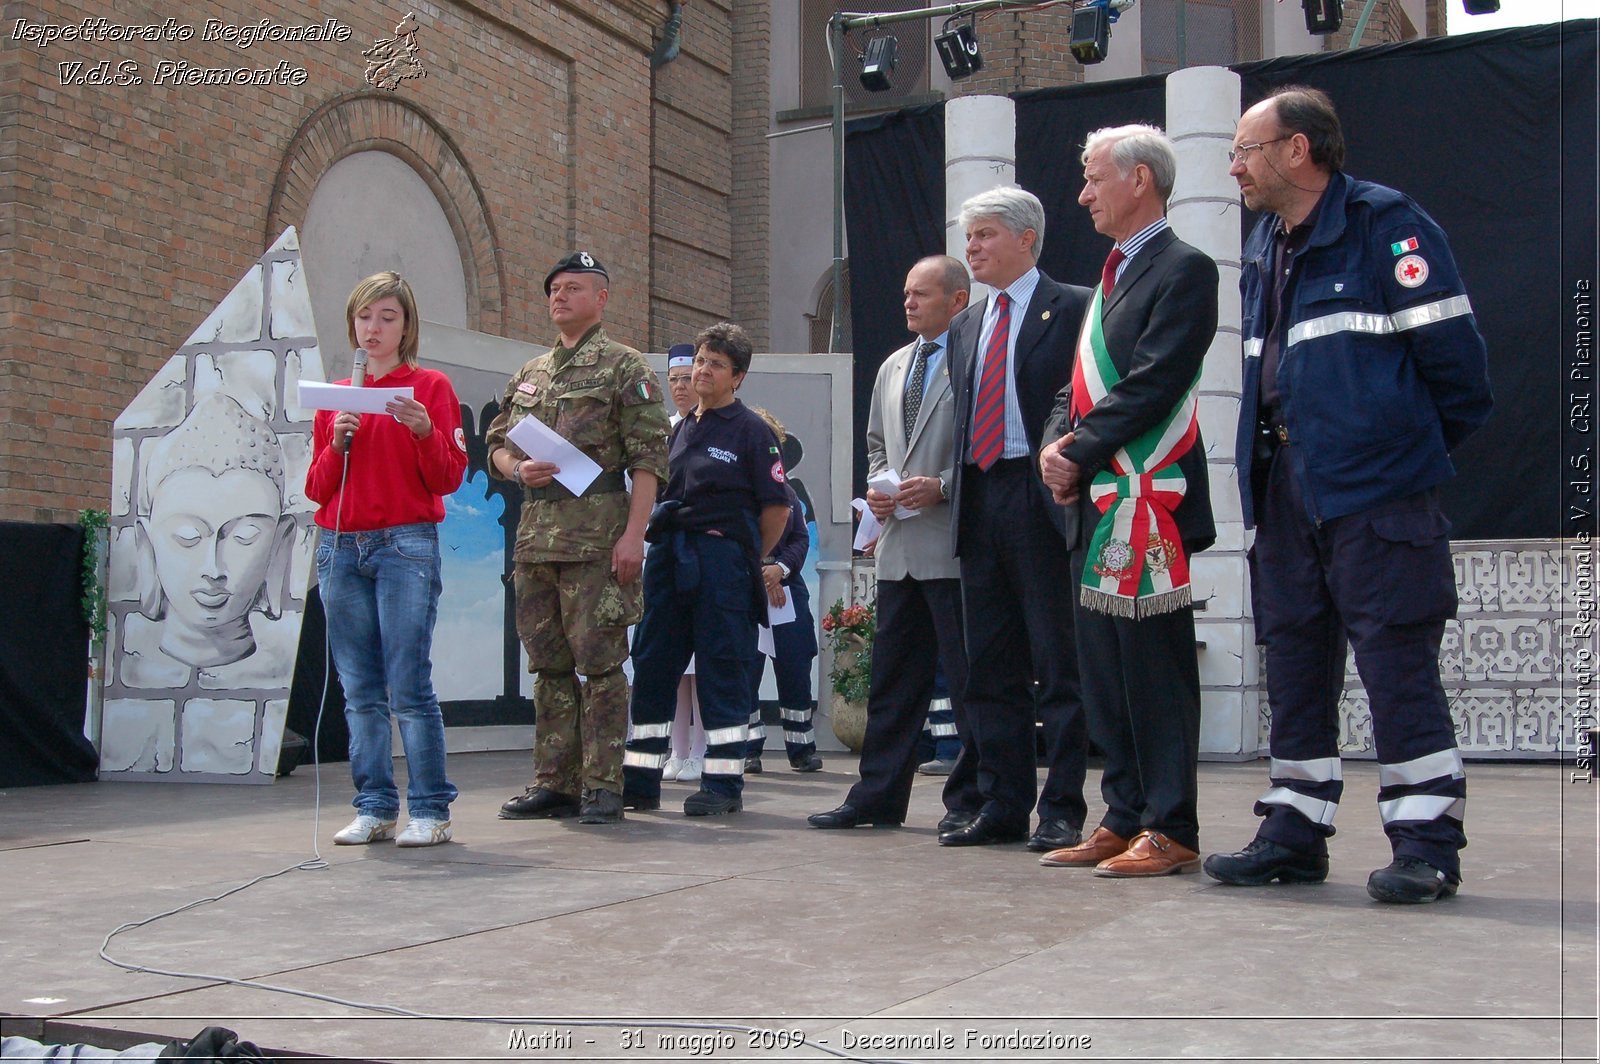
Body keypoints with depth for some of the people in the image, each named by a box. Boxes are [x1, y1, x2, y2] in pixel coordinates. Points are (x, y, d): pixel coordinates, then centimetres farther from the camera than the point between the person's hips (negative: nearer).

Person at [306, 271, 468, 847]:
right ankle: (374, 808, 13)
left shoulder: (431, 387, 4)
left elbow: (448, 479, -2)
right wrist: (338, 444, -4)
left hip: (407, 545, -4)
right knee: (361, 691, 6)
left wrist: (424, 432, -18)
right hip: (341, 548, 4)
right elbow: (317, 489, 13)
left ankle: (430, 810, -2)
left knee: (409, 686, -9)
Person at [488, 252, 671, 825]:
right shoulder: (530, 374, 20)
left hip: (598, 537, -7)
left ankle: (603, 786, 0)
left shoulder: (625, 367, 0)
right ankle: (555, 783, 16)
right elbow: (496, 442, 24)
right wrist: (519, 469, 0)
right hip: (536, 535, 7)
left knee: (599, 661, -6)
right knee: (549, 664, 9)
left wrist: (633, 532, -16)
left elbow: (648, 458, -7)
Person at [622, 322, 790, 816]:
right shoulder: (682, 428, 16)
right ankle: (639, 780, 13)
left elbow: (777, 506, -3)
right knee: (651, 662, 6)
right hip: (670, 557, 7)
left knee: (722, 669, -3)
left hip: (722, 557, -7)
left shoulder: (751, 430, -2)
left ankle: (724, 783, 4)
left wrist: (748, 563, 2)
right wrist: (665, 550, 14)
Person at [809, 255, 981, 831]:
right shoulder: (893, 367, 20)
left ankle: (969, 800, 9)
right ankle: (878, 794, 17)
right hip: (899, 546, 8)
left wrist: (942, 486, -18)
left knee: (967, 679, -1)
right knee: (892, 677, 11)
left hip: (953, 546, -8)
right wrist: (875, 488, 9)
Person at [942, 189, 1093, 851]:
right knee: (990, 667, 8)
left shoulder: (1072, 308, 0)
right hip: (978, 503, 7)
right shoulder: (966, 326, 20)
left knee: (1058, 665, -3)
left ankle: (1062, 810, 2)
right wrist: (951, 486, 12)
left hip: (1040, 499, -7)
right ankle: (1003, 807, 15)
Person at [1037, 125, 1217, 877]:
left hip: (1147, 503, -9)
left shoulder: (1182, 270, -7)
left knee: (1156, 669, -5)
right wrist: (1055, 447, 2)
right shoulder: (1110, 279, 22)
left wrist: (1079, 451, -13)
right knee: (1104, 673, 11)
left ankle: (1171, 830, 1)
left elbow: (1152, 385, -17)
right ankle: (1124, 818, 18)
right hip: (1098, 504, 9)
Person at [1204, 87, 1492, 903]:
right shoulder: (1265, 246, 19)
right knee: (1294, 662, 11)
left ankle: (1426, 842, 2)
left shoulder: (1384, 224, -7)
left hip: (1375, 489, -8)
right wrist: (1264, 460, 16)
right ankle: (1294, 832, 19)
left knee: (1397, 662, -5)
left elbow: (1450, 349, -10)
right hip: (1284, 486, 8)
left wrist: (1419, 450, 0)